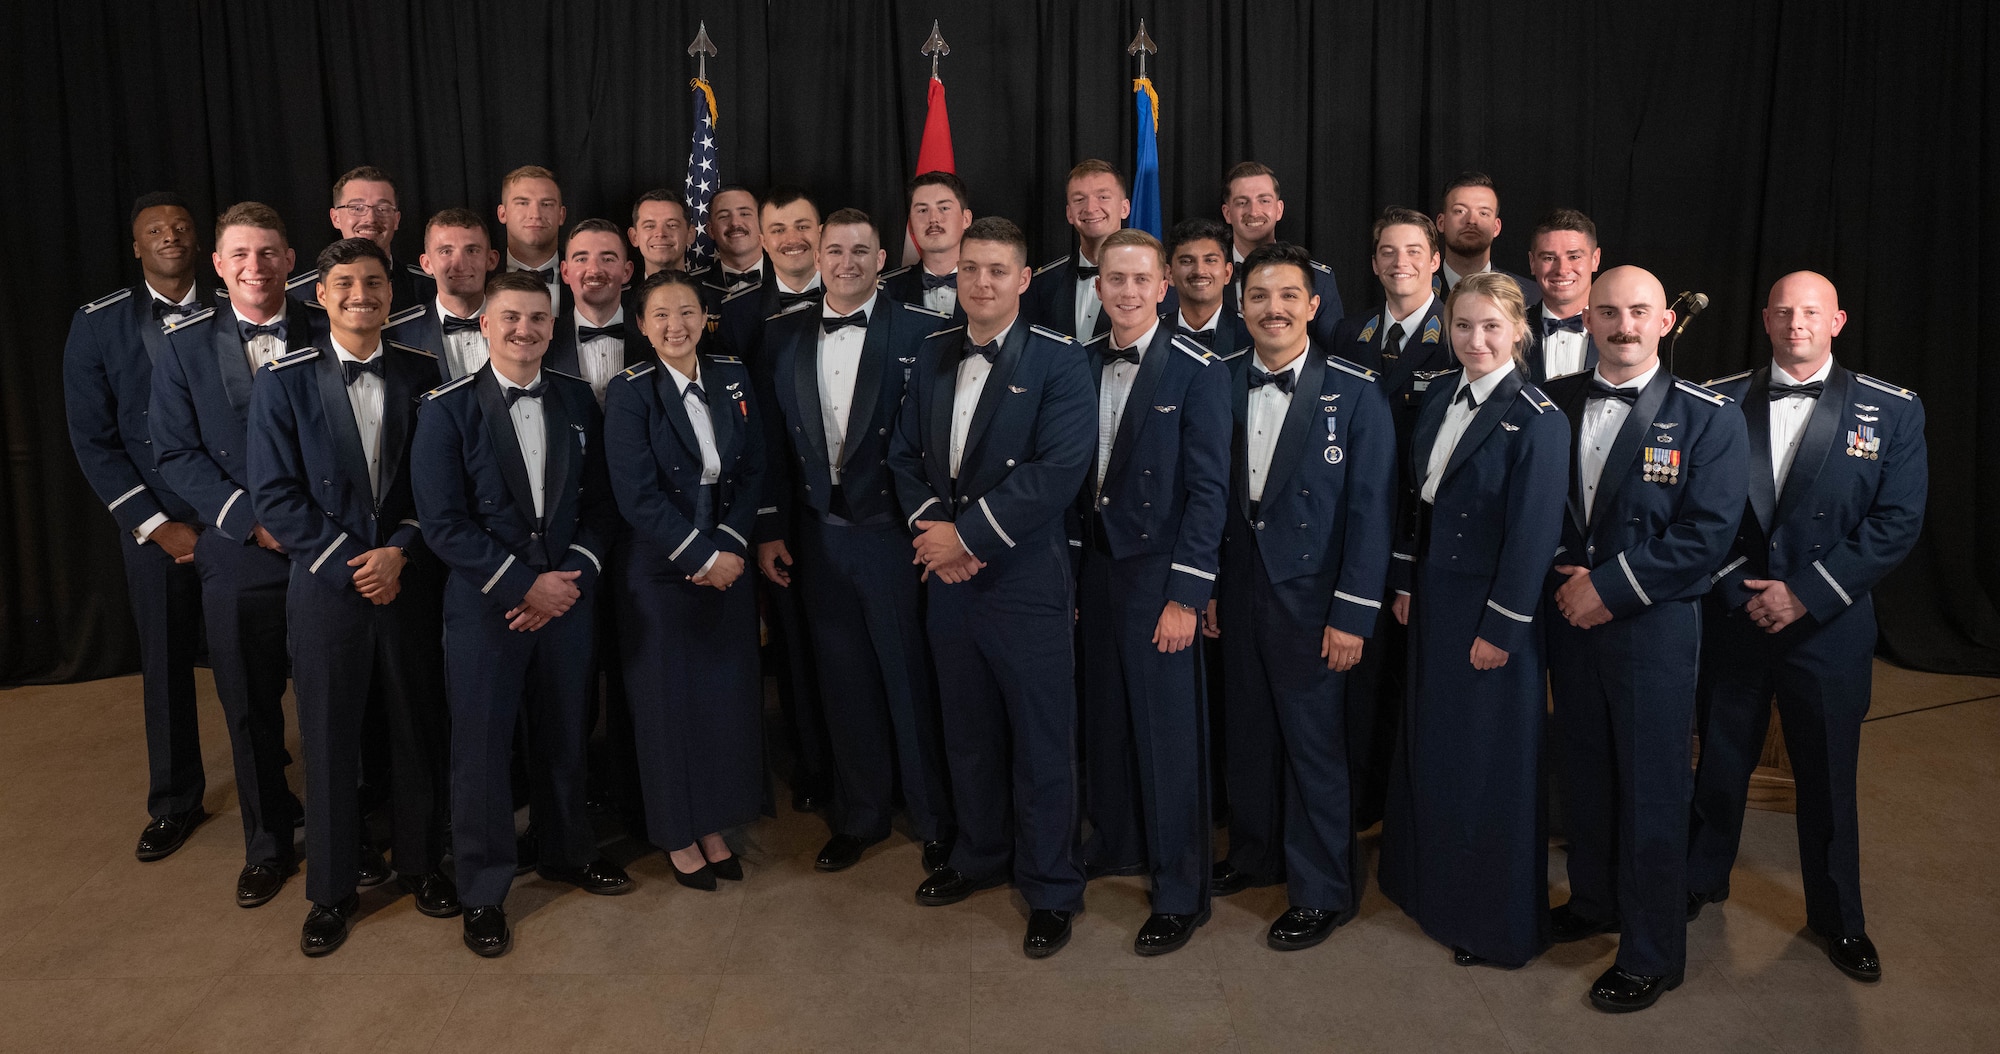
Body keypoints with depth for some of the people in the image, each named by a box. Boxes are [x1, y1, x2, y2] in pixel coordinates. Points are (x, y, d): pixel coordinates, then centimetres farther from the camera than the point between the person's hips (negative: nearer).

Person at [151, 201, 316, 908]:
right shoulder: (185, 346, 3)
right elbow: (176, 453, 0)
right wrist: (250, 516, -12)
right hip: (240, 557, 1)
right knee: (251, 708, 11)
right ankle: (268, 846, 29)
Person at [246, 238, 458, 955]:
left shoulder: (421, 375, 2)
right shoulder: (283, 382, -3)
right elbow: (275, 495, -6)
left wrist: (401, 551, -11)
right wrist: (349, 564, -12)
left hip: (411, 580, 1)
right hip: (326, 583, -1)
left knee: (419, 728, 11)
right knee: (328, 739, 8)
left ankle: (421, 863, 30)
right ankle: (332, 890, 24)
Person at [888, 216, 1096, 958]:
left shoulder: (1058, 362, -9)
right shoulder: (934, 357, 10)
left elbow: (1060, 469, -18)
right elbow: (906, 454, 11)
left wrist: (969, 534, -17)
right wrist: (929, 528, -7)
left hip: (1026, 582, -5)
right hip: (947, 578, 6)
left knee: (1042, 742, 5)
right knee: (968, 732, 18)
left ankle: (1051, 890, 20)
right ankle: (980, 856, 37)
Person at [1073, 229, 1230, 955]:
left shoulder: (1198, 371, -10)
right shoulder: (1080, 362, 6)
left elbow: (1208, 488, -12)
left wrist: (1186, 595, -15)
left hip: (1157, 571, -5)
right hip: (1094, 563, 5)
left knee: (1168, 729, 1)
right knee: (1104, 712, 16)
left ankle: (1181, 891, 16)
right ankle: (1115, 841, 37)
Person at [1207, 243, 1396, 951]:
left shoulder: (1355, 393, -9)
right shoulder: (1222, 387, 4)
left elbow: (1371, 508, -10)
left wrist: (1352, 614, -14)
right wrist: (1208, 585, 6)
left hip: (1310, 596, -4)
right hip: (1239, 591, 5)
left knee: (1314, 745, 4)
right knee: (1248, 732, 17)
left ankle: (1322, 891, 20)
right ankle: (1256, 854, 37)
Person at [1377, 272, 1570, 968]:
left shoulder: (1537, 420, -17)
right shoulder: (1440, 397, 6)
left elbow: (1533, 534, -17)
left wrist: (1501, 629, -16)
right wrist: (1407, 583, 10)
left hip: (1491, 610, -7)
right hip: (1434, 599, 7)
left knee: (1490, 763, 5)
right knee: (1430, 747, 18)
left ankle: (1497, 922, 23)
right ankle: (1433, 884, 38)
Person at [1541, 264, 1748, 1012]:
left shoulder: (1708, 417, -7)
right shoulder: (1556, 402, 5)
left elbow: (1708, 533, -12)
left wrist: (1609, 587, -16)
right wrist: (1563, 573, -8)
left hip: (1654, 625, -4)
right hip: (1570, 615, 4)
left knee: (1652, 792, 3)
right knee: (1582, 774, 16)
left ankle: (1651, 955, 17)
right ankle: (1594, 900, 38)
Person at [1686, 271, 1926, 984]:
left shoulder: (1892, 411, -1)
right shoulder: (1720, 403, -1)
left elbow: (1897, 521, -7)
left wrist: (1806, 594, -14)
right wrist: (1742, 589, -11)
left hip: (1829, 626, 0)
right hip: (1730, 618, 0)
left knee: (1828, 777, 12)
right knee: (1719, 762, 14)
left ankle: (1837, 917, 31)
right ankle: (1701, 880, 35)